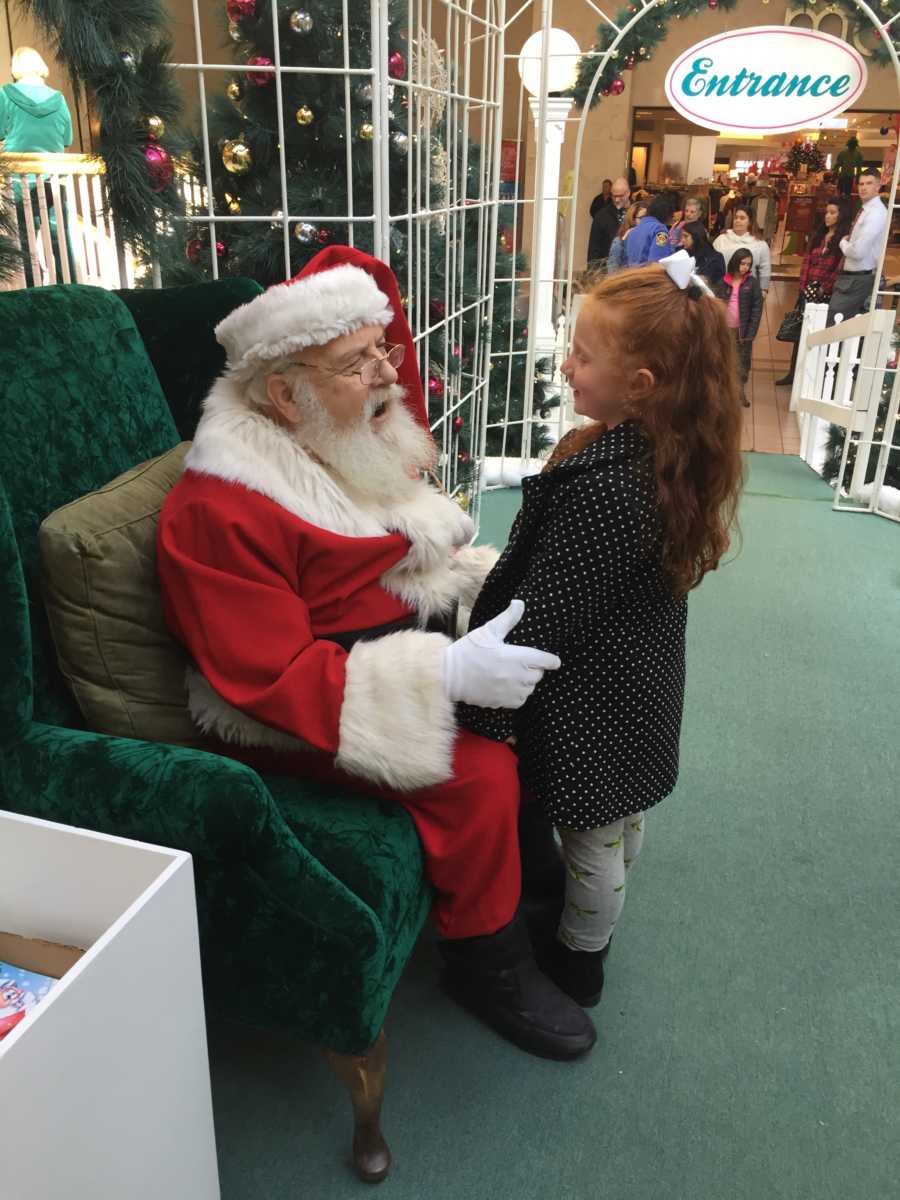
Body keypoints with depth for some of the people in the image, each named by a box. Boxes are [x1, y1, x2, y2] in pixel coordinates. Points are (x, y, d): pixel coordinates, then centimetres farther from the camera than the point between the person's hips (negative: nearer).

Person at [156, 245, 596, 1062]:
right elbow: (274, 680, -28)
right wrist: (447, 673, -34)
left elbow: (421, 559, 17)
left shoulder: (361, 448, 2)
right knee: (479, 772, -23)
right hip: (295, 719, -9)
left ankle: (532, 856, 28)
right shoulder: (221, 513, -24)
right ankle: (489, 963, 3)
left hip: (414, 648, 9)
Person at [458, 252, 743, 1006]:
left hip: (591, 701, -9)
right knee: (622, 817, 27)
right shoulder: (675, 459, -6)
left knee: (592, 834, 14)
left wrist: (487, 705, -19)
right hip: (641, 687, 9)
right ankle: (596, 920, 53)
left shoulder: (604, 491, -34)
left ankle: (577, 959, 38)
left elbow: (546, 616, -29)